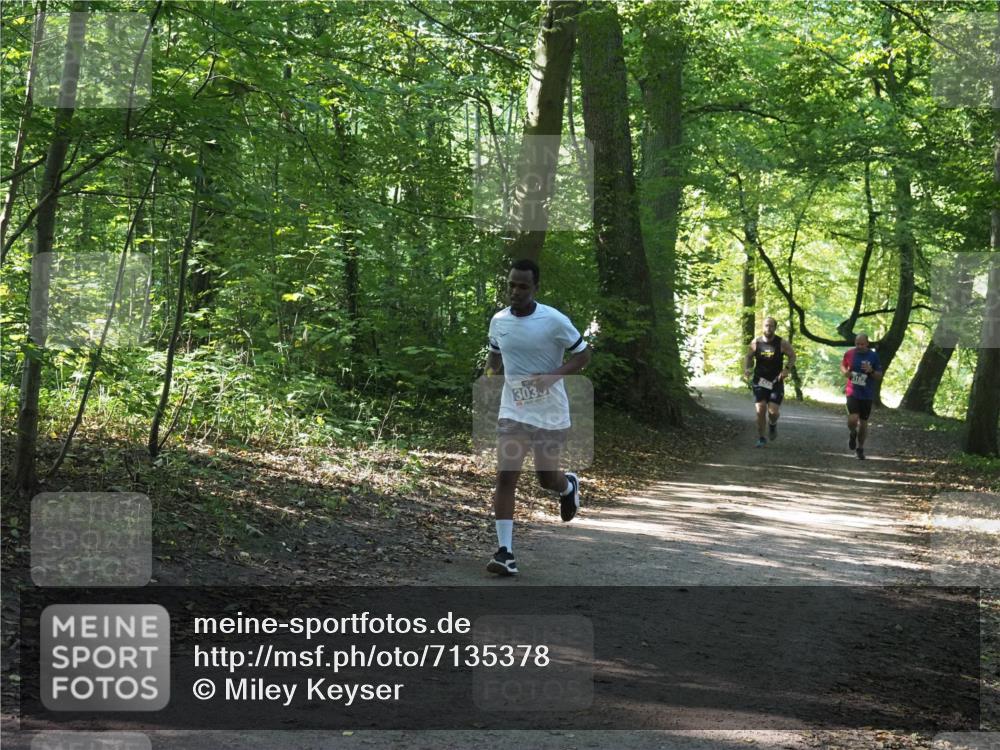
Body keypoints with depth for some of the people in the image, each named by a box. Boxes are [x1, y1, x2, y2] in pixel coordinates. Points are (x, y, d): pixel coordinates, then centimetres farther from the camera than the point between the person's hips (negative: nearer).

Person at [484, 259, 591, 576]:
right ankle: (505, 554, -11)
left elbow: (583, 355, -7)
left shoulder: (554, 321, -14)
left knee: (547, 479, 8)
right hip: (512, 411, 3)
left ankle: (569, 486, 48)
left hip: (550, 414, -3)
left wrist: (552, 377, -22)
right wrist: (488, 378, -2)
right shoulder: (499, 321, 0)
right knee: (505, 477, -11)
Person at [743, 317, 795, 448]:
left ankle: (772, 424, 27)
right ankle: (761, 438, 8)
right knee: (760, 410, -7)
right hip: (759, 381, 1)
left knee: (773, 411, -9)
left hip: (776, 381, -1)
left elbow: (792, 356, 5)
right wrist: (746, 369, -8)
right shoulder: (756, 342, -3)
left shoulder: (782, 343, -7)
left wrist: (787, 369, -11)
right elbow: (748, 356, 10)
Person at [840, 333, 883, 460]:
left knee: (863, 423, 8)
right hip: (852, 393, 0)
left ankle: (860, 448, 28)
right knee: (852, 419, -18)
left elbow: (879, 377, -1)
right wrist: (845, 372, -6)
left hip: (867, 395, 0)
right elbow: (842, 365, 17)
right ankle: (853, 433, 17)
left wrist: (871, 371, -21)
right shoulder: (849, 354, -3)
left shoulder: (873, 356, -6)